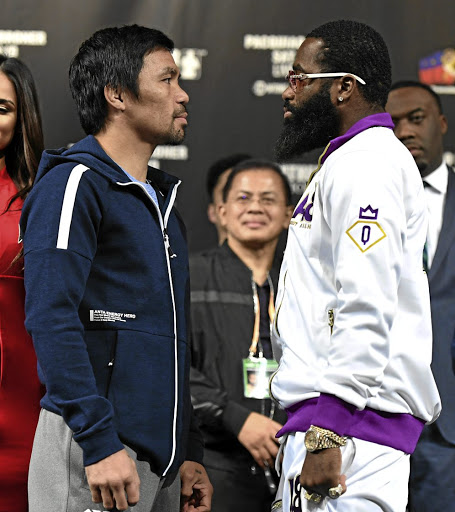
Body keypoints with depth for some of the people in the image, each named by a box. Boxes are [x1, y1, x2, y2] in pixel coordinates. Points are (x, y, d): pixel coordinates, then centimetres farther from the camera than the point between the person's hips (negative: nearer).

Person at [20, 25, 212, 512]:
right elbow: (51, 319, -18)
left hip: (161, 460, 8)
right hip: (94, 453, -8)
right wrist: (100, 443, -24)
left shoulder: (160, 199, 20)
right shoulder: (74, 184, -7)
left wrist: (189, 451, 17)